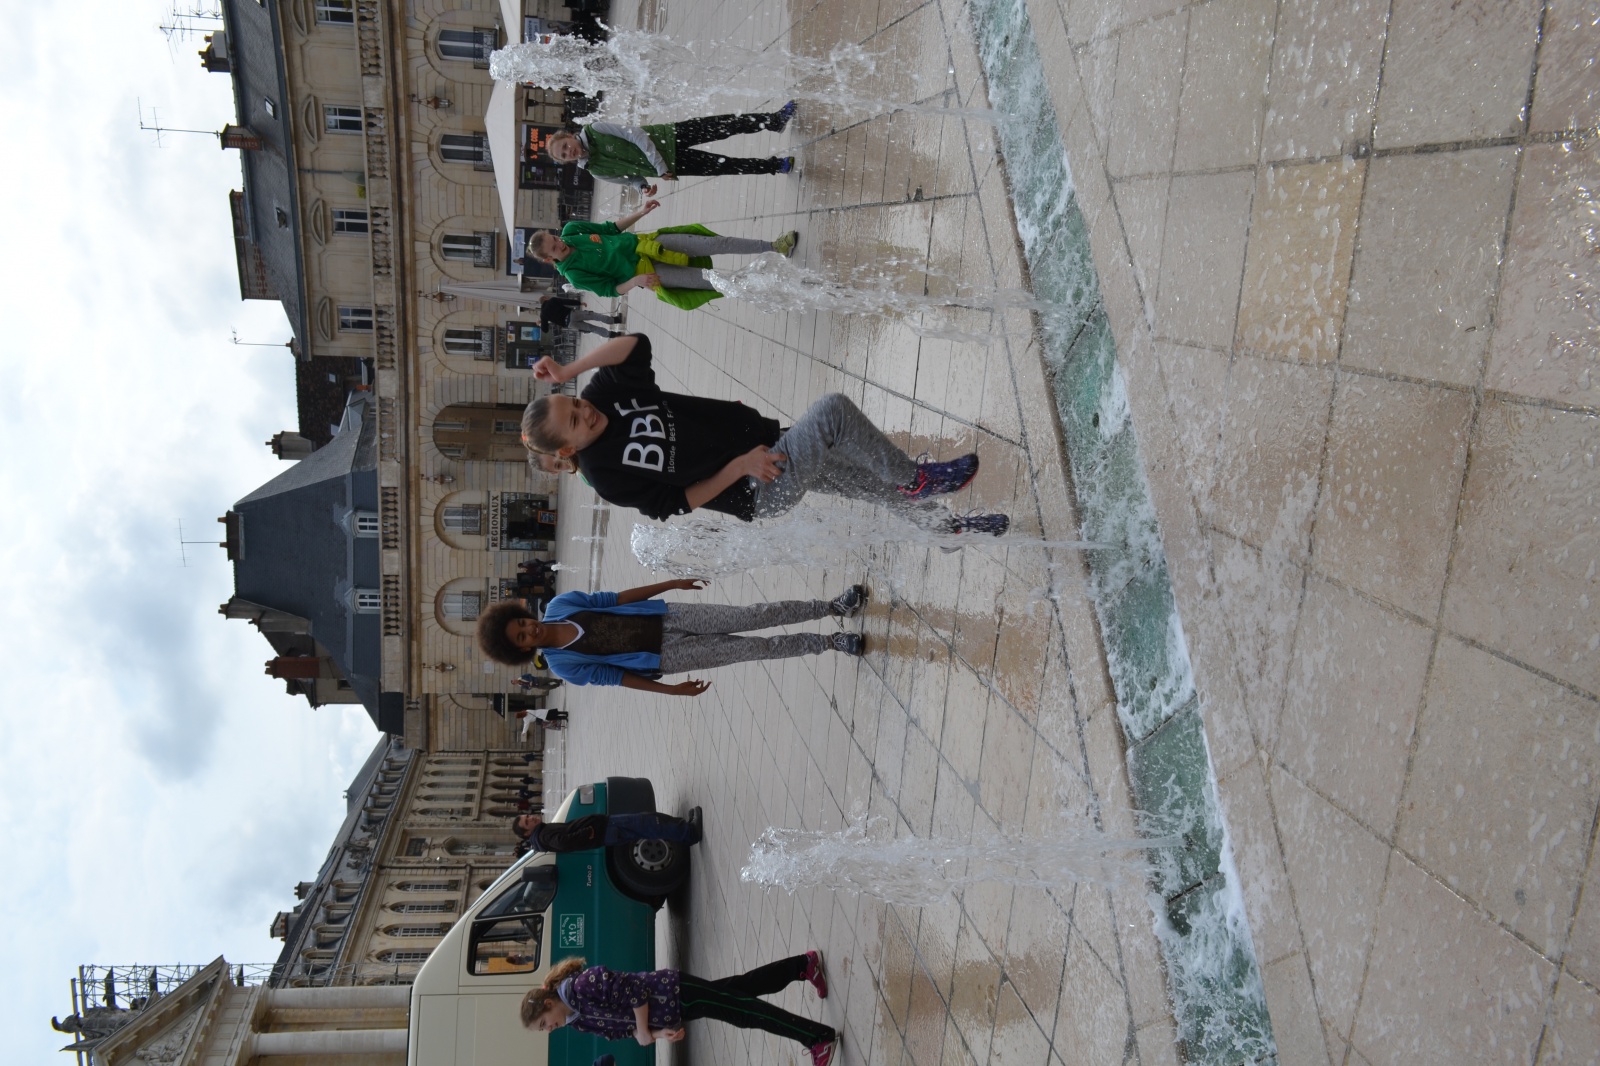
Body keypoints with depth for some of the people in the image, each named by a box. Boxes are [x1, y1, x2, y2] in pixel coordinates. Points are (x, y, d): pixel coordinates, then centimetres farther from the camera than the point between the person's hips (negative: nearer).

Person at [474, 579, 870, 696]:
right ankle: (829, 642, 4)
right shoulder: (564, 667, -10)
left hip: (664, 616, 3)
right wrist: (672, 690, -8)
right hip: (663, 657, -3)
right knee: (751, 648, -9)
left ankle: (833, 606, 5)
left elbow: (618, 597, 3)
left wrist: (672, 583, 1)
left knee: (753, 617, -7)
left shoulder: (560, 604, -2)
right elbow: (617, 677, -8)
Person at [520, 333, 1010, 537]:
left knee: (872, 483, 11)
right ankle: (914, 479, -4)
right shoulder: (606, 476, -18)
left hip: (761, 438, 7)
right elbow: (679, 502, -14)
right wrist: (738, 468, -18)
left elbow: (635, 342, -15)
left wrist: (569, 371, -20)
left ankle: (944, 522, 34)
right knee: (832, 411, -23)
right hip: (758, 492, -7)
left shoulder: (604, 395, -3)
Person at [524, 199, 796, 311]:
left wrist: (641, 212, 0)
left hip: (643, 243, 5)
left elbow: (610, 228, 9)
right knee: (710, 279, -11)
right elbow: (610, 289, -11)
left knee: (716, 243, -6)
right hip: (643, 271, -5)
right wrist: (636, 281, -26)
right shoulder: (573, 273, -16)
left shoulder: (571, 230, -3)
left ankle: (775, 246, 3)